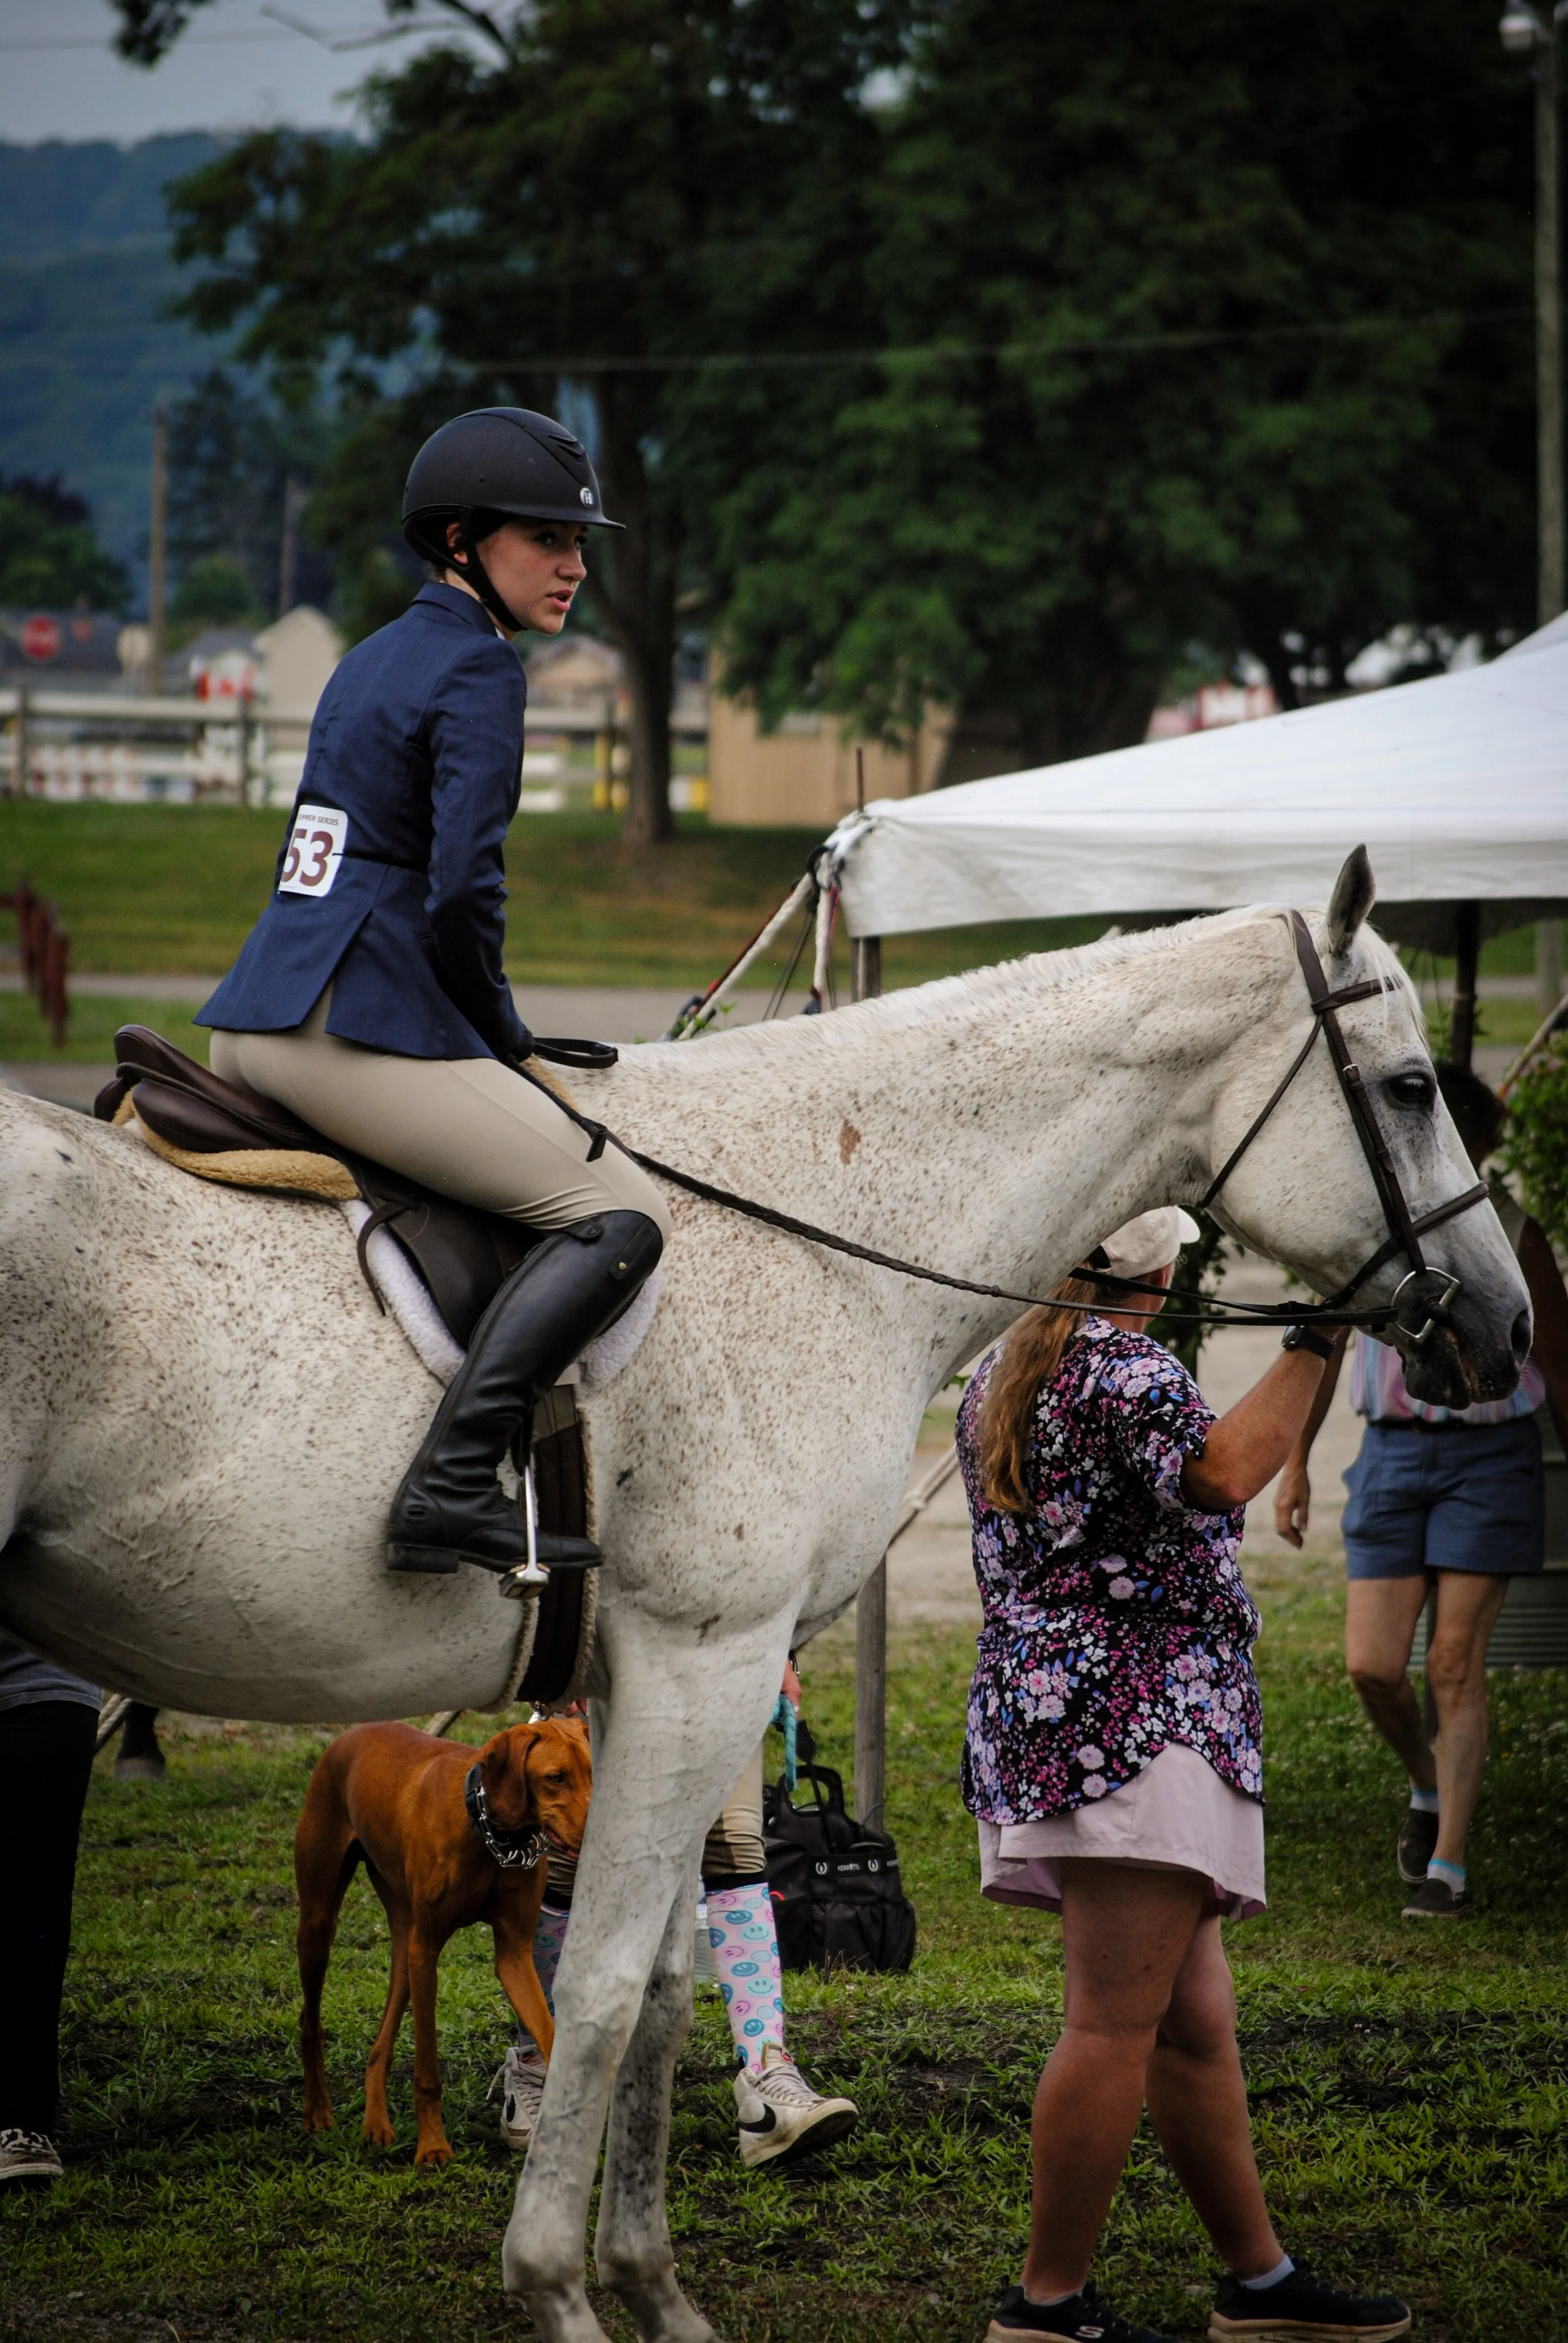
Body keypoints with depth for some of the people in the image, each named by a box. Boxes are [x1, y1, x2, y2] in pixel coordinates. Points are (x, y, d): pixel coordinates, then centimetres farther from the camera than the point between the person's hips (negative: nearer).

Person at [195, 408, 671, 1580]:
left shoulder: (374, 659, 21)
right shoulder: (479, 668, -7)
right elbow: (461, 889, -18)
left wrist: (484, 1039, 22)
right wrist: (504, 1041, -2)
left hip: (256, 1019, 10)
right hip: (357, 1027, -10)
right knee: (625, 1214, -9)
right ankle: (455, 1482, -23)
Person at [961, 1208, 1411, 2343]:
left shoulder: (998, 1379, 19)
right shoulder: (1128, 1368, -10)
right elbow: (1222, 1473, -28)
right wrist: (1313, 1345, -22)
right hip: (1133, 1724, -10)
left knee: (1195, 2023, 13)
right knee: (1118, 2027, -8)